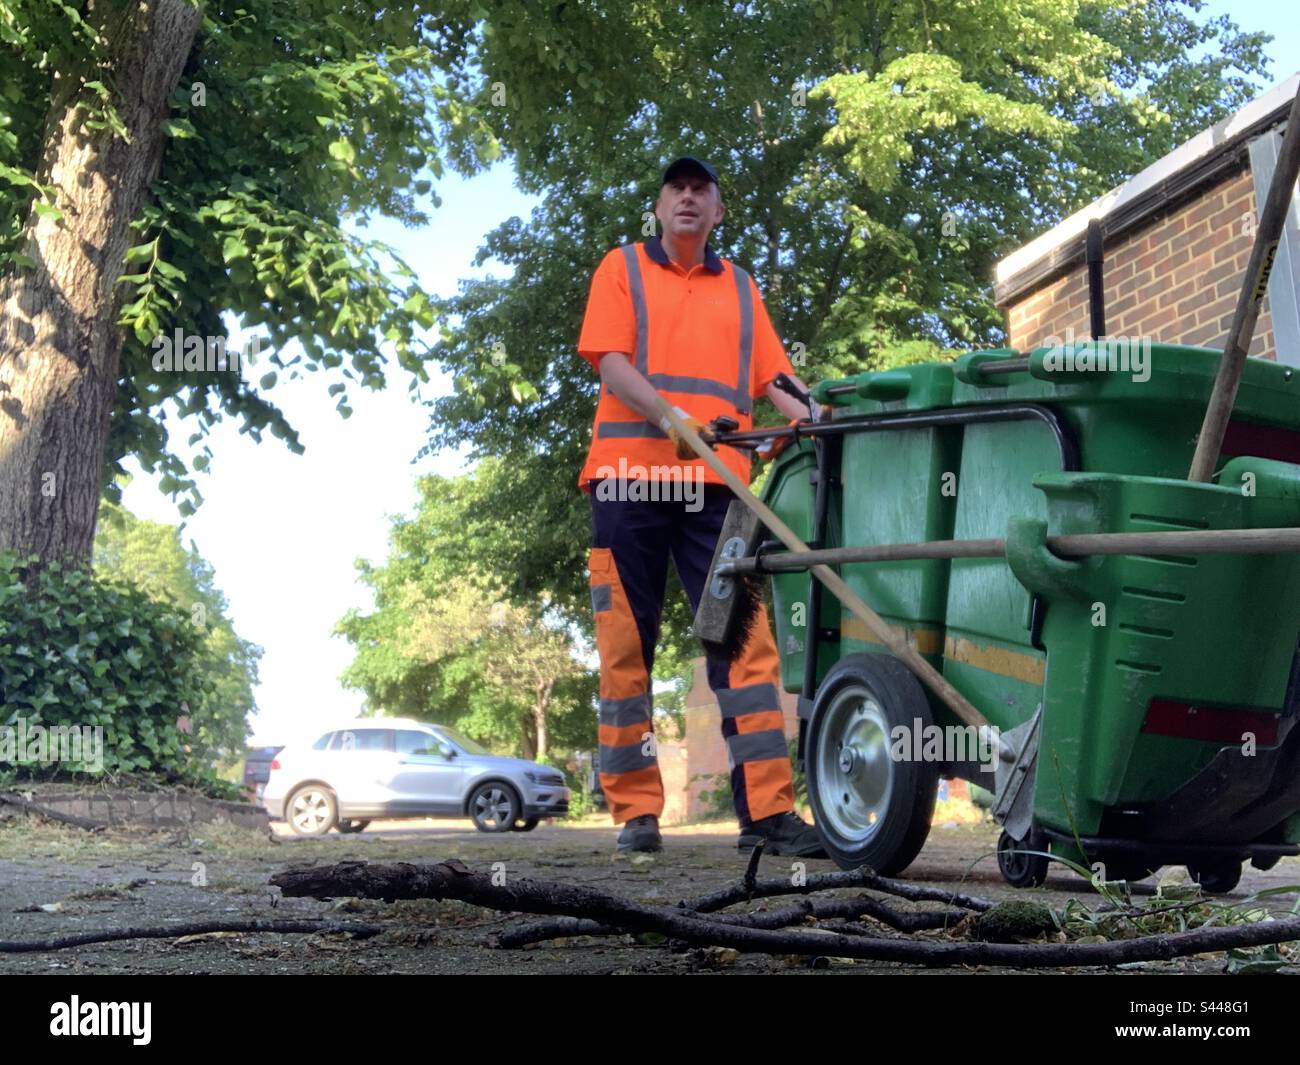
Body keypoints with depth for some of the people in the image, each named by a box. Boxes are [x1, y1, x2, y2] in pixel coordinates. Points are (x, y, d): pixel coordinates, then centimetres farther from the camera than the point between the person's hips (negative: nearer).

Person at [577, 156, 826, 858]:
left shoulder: (740, 288, 22)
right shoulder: (623, 267, 13)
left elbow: (771, 377, 13)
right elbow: (611, 361, -1)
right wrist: (671, 416, -18)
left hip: (716, 483, 2)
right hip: (629, 475, -2)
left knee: (745, 639, -6)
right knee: (626, 645, -2)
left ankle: (766, 810, -7)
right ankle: (636, 812, 5)